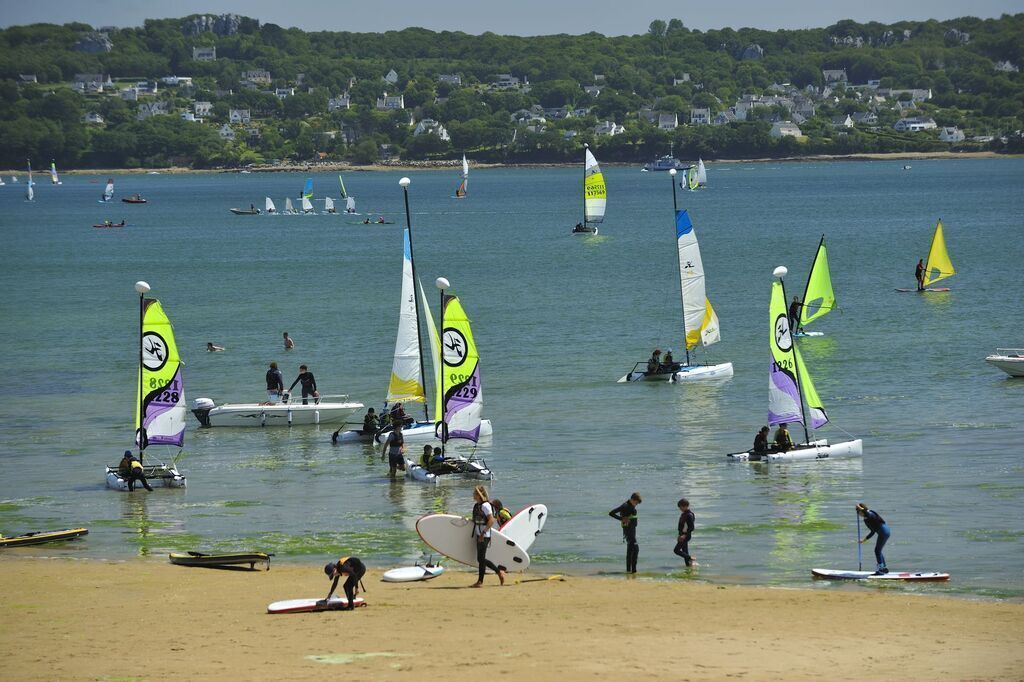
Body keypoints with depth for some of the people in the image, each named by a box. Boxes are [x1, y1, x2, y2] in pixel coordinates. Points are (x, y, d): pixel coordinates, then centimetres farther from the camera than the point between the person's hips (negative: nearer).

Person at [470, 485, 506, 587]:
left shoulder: (485, 505, -15)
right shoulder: (476, 505, 13)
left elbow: (491, 520, -21)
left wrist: (483, 533, -22)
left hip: (484, 536, -10)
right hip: (479, 536, 10)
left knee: (481, 558, -5)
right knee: (481, 559, 12)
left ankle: (480, 582, 1)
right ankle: (499, 572, 23)